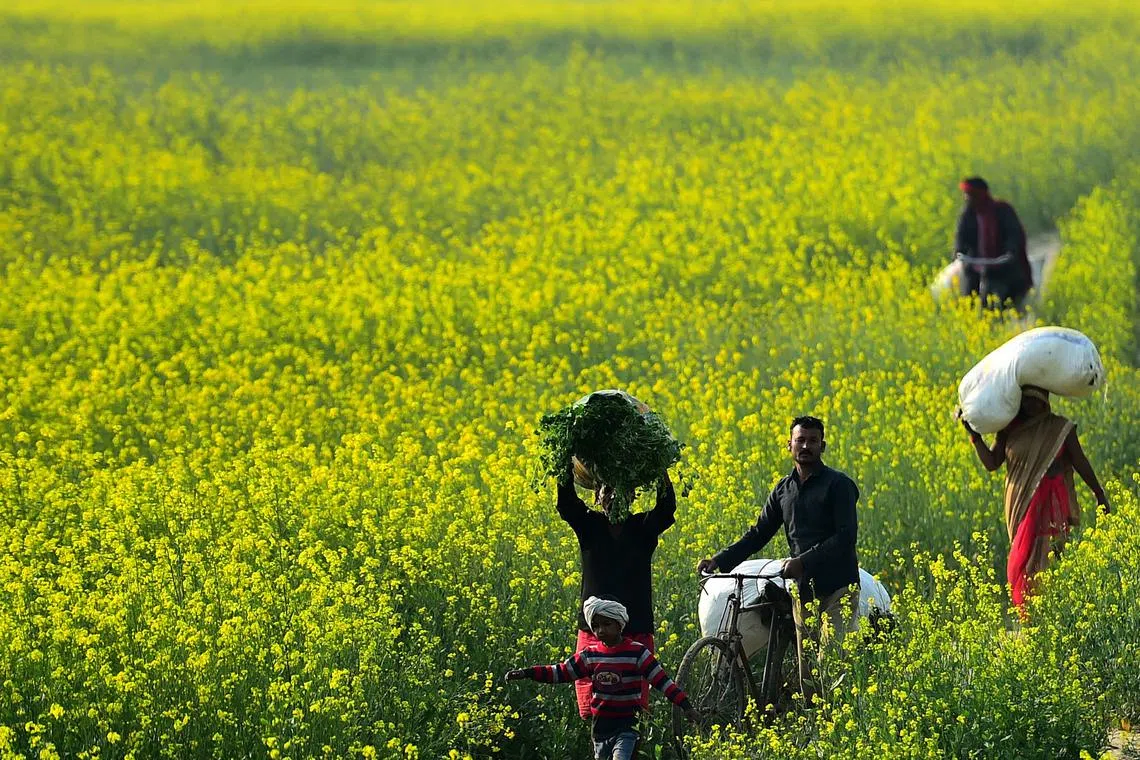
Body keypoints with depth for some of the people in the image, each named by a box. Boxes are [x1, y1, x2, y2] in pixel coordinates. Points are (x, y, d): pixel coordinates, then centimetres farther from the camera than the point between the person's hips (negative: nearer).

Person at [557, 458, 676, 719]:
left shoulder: (643, 529, 4)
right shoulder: (589, 526, 5)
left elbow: (667, 509, -13)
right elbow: (566, 505, -12)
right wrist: (568, 468, -26)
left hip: (636, 632, 0)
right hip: (595, 632, 0)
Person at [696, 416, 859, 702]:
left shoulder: (838, 485, -4)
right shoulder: (784, 490, 15)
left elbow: (846, 537, -14)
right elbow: (758, 534, 17)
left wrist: (803, 561, -23)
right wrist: (720, 560, 3)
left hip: (838, 589, -6)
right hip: (804, 591, 6)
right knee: (807, 674, 3)